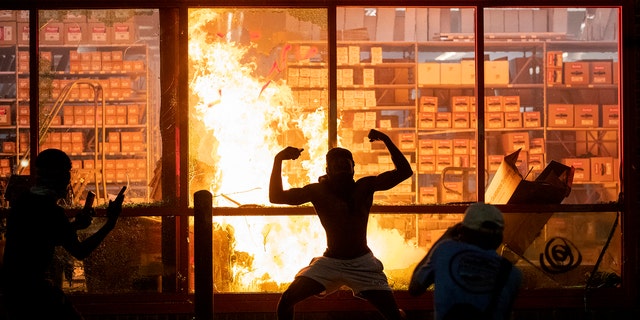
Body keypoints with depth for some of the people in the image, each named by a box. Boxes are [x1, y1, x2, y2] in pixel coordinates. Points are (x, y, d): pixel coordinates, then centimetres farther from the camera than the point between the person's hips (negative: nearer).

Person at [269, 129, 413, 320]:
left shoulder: (365, 187, -6)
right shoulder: (318, 191, -8)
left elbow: (405, 172, -11)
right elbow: (276, 197, -12)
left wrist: (386, 141, -22)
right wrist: (278, 160, -23)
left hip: (362, 263, 0)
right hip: (329, 262, 0)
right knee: (286, 300, -14)